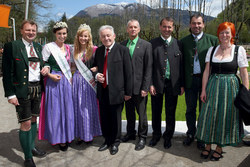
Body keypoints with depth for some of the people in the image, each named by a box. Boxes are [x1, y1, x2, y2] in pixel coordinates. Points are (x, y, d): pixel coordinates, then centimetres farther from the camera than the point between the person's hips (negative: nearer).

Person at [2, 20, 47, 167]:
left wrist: (45, 68, -2)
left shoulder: (38, 47, 11)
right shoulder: (12, 46, -6)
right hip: (22, 90, -6)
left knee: (33, 119, 18)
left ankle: (32, 146, 38)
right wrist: (10, 94, -15)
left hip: (37, 88, 6)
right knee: (25, 123, -1)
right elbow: (7, 72, -9)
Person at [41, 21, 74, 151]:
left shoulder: (68, 48, 10)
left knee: (67, 109, 10)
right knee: (55, 110, 2)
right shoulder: (48, 47, -6)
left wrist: (70, 77, 7)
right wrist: (50, 75, -18)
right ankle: (57, 138, 18)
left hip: (67, 82, 5)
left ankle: (66, 137, 26)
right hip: (54, 82, -5)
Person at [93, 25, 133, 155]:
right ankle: (107, 140, 37)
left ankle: (115, 142, 31)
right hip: (102, 91, 5)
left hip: (116, 91, -5)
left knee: (115, 119, 10)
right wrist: (96, 75, -4)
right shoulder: (99, 51, 8)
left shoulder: (122, 50, -8)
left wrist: (128, 92, -10)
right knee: (104, 118, 16)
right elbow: (94, 67, 19)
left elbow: (128, 72, -9)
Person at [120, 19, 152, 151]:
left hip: (139, 85, -4)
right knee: (129, 111, 17)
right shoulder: (122, 45, 7)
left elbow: (148, 68, -8)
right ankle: (130, 133, 36)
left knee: (141, 113, 6)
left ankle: (142, 137, 24)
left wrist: (145, 87, -13)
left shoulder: (146, 45, -4)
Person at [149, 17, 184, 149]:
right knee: (156, 112, 12)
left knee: (170, 113, 11)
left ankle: (168, 137, 31)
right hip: (157, 83, 0)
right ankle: (156, 135, 33)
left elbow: (182, 65, 3)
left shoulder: (178, 44, 3)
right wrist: (150, 84, -7)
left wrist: (182, 85, 0)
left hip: (173, 84, 1)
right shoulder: (153, 43, 0)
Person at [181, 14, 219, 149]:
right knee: (190, 109, 12)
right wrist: (181, 83, -1)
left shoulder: (212, 40, 1)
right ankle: (191, 134, 31)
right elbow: (182, 63, 3)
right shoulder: (184, 41, 4)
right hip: (190, 80, 1)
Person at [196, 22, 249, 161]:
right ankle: (208, 145, 24)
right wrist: (204, 90, 0)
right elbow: (207, 71, 5)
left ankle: (219, 147, 23)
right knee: (209, 116, 6)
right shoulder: (212, 50, 5)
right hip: (212, 87, 2)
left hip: (230, 87, -2)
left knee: (225, 117, 6)